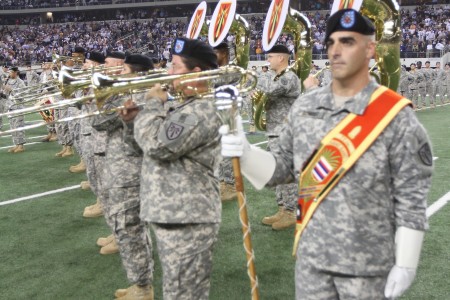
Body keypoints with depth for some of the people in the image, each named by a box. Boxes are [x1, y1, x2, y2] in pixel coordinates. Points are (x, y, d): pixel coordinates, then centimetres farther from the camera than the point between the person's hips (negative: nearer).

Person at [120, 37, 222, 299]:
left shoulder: (202, 110, -19)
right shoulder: (187, 106, 16)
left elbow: (157, 145, -25)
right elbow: (157, 141, 25)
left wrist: (153, 104, -9)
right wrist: (138, 118, 8)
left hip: (187, 220, -11)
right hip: (172, 215, 11)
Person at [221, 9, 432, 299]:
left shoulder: (396, 116, -11)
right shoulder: (304, 106, 2)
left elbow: (411, 197, -9)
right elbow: (284, 166, 8)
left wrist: (405, 264, -8)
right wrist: (246, 152, -10)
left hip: (368, 263, -4)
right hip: (310, 256, 4)